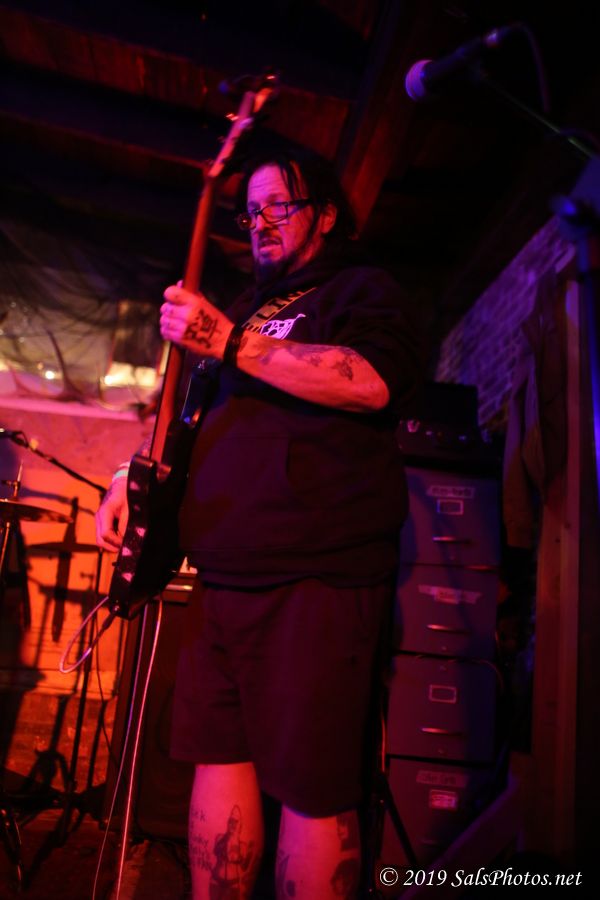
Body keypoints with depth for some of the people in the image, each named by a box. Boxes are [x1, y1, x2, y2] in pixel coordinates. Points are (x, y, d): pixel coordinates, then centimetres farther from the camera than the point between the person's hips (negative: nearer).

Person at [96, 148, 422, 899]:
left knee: (313, 789, -2)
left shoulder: (363, 291, 5)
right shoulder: (245, 310, 26)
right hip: (221, 569, 7)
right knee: (220, 756, 11)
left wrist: (230, 342, -16)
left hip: (318, 574, -7)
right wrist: (132, 477, 11)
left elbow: (374, 381, -17)